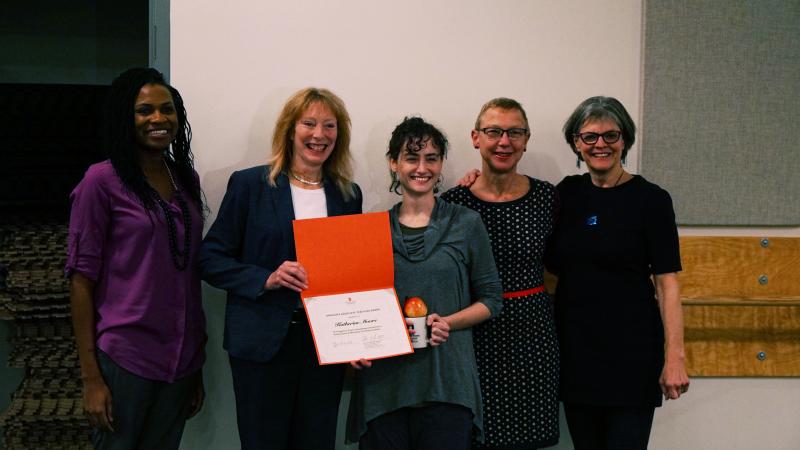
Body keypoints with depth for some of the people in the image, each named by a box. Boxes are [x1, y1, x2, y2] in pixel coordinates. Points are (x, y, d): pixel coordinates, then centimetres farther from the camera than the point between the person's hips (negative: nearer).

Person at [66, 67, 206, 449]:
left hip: (181, 360, 5)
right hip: (124, 359, -5)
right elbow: (81, 278, -8)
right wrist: (91, 377, -12)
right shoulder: (102, 181, -7)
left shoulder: (187, 179, 9)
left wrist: (197, 366, 13)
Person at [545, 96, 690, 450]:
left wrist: (674, 357, -17)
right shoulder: (568, 192, 7)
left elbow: (666, 282, -9)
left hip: (630, 350, -4)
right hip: (574, 347, 4)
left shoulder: (651, 199, -6)